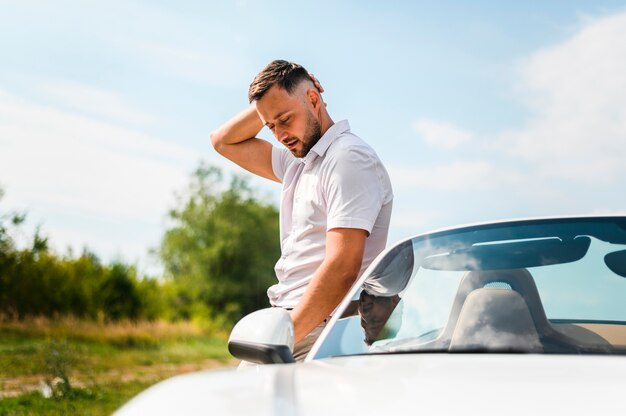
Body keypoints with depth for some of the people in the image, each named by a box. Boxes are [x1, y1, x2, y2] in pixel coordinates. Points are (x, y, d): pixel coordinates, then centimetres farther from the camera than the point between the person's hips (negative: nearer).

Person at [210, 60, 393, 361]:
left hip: (321, 330, -8)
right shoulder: (298, 163, 20)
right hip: (288, 323, 8)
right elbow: (224, 141, 30)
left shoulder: (349, 158, -9)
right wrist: (266, 107, 16)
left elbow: (342, 270, -19)